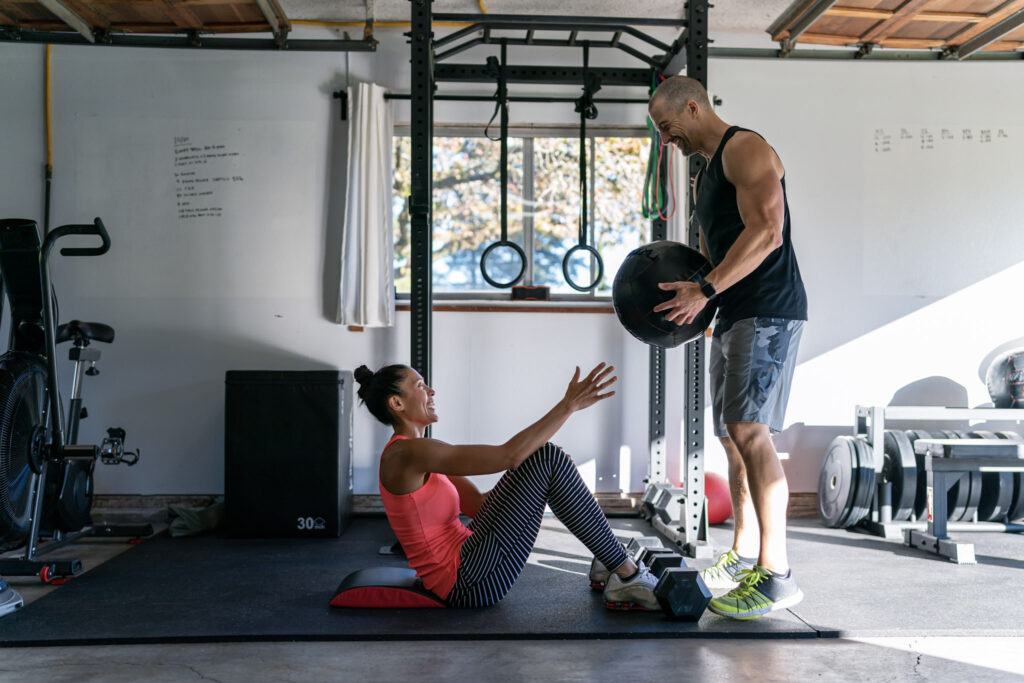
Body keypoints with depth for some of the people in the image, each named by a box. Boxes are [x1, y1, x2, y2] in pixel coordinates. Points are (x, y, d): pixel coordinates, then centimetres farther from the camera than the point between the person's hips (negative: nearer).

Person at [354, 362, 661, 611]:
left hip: (464, 565, 10)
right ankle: (628, 577, -7)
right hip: (470, 585, -10)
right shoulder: (408, 453, -18)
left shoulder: (411, 454, 14)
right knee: (549, 459, -15)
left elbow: (478, 504, 14)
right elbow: (508, 455, -24)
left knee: (541, 456, 8)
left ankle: (606, 562, 9)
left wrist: (538, 478, 6)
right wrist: (568, 405, -21)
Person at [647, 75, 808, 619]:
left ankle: (775, 574, -17)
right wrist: (681, 287, 9)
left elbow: (766, 232, -20)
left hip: (768, 311, -10)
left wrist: (705, 290, -24)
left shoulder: (745, 148, -6)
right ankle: (743, 555, 20)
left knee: (749, 429, -19)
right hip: (733, 317, 10)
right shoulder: (706, 175, 24)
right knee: (734, 435, 11)